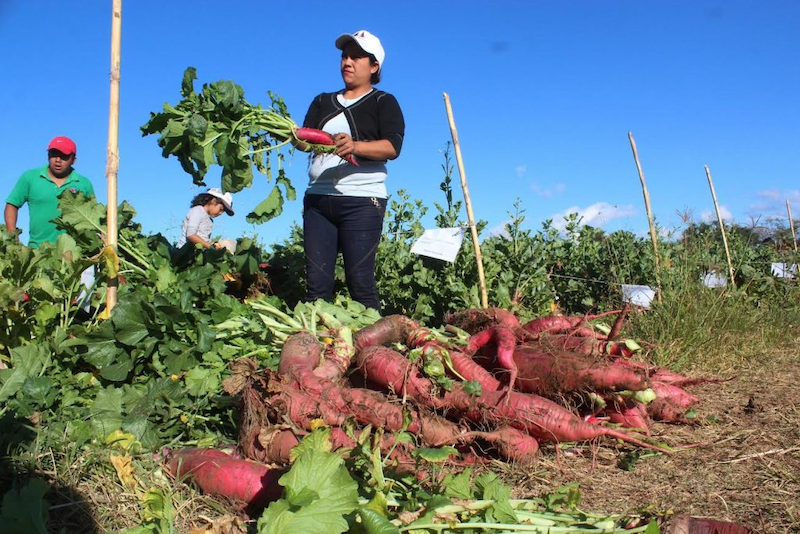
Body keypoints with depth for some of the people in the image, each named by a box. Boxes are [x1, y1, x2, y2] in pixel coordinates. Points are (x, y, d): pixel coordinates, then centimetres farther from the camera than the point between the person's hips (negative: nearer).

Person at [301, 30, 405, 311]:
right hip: (318, 198, 5)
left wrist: (356, 146, -27)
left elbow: (392, 147, -8)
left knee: (360, 281, -10)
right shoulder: (323, 101, 23)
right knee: (316, 282, -1)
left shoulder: (383, 102, 8)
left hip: (362, 199, -4)